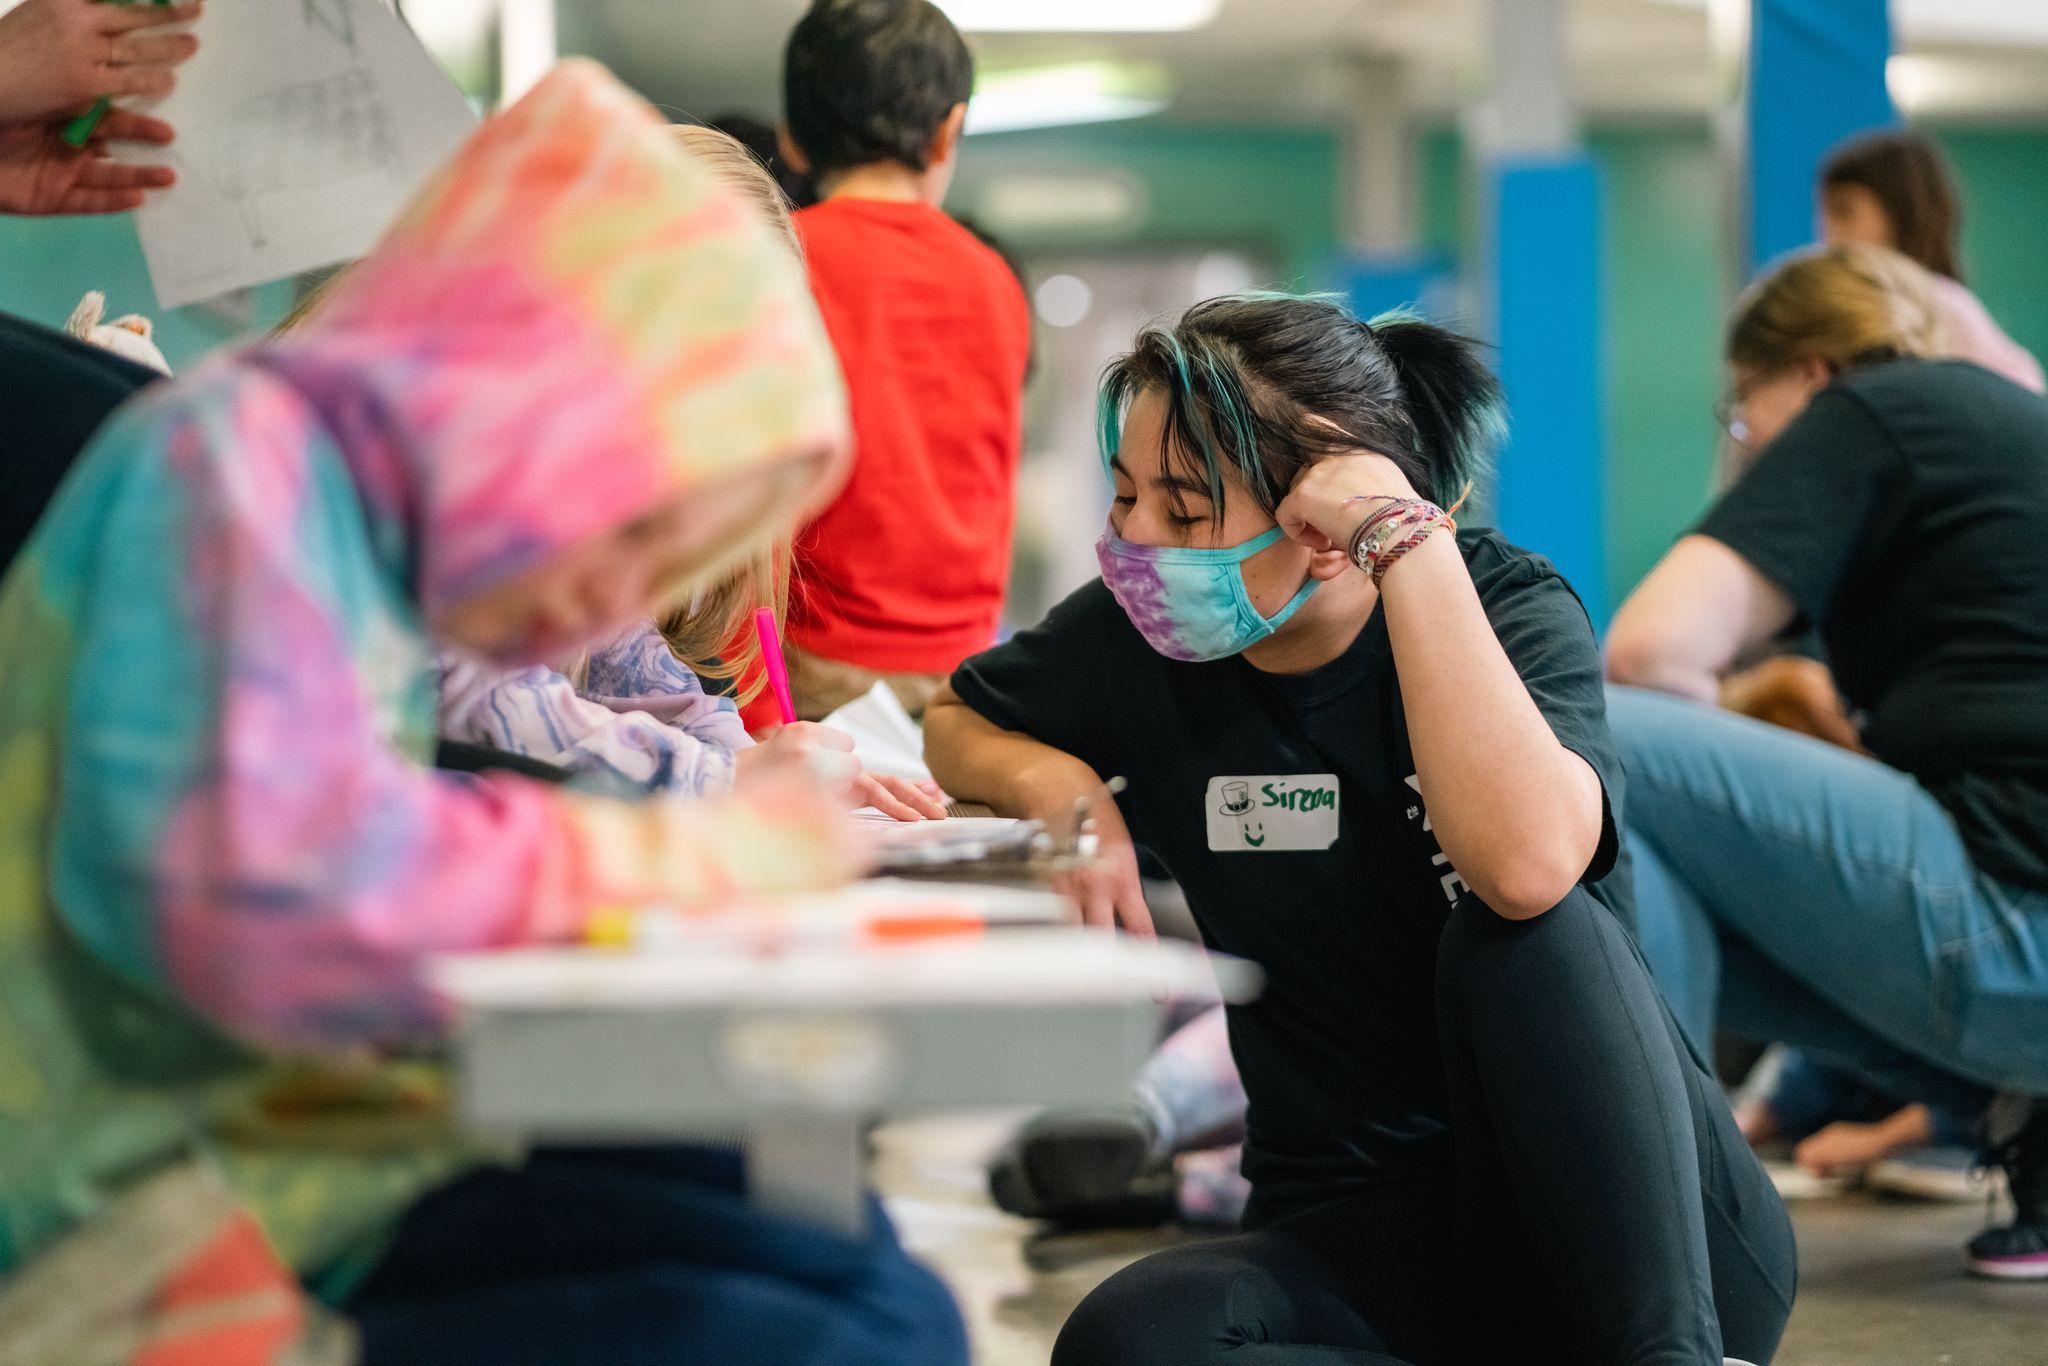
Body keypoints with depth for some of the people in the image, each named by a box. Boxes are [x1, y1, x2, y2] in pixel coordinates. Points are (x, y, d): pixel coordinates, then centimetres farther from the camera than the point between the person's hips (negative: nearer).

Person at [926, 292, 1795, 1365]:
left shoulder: (1507, 606, -12)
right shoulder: (1139, 637, 0)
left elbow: (1527, 864, -34)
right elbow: (955, 724, 21)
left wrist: (1410, 541, -29)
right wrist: (1052, 781, -3)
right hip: (1358, 1229, 3)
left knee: (1513, 929, -33)